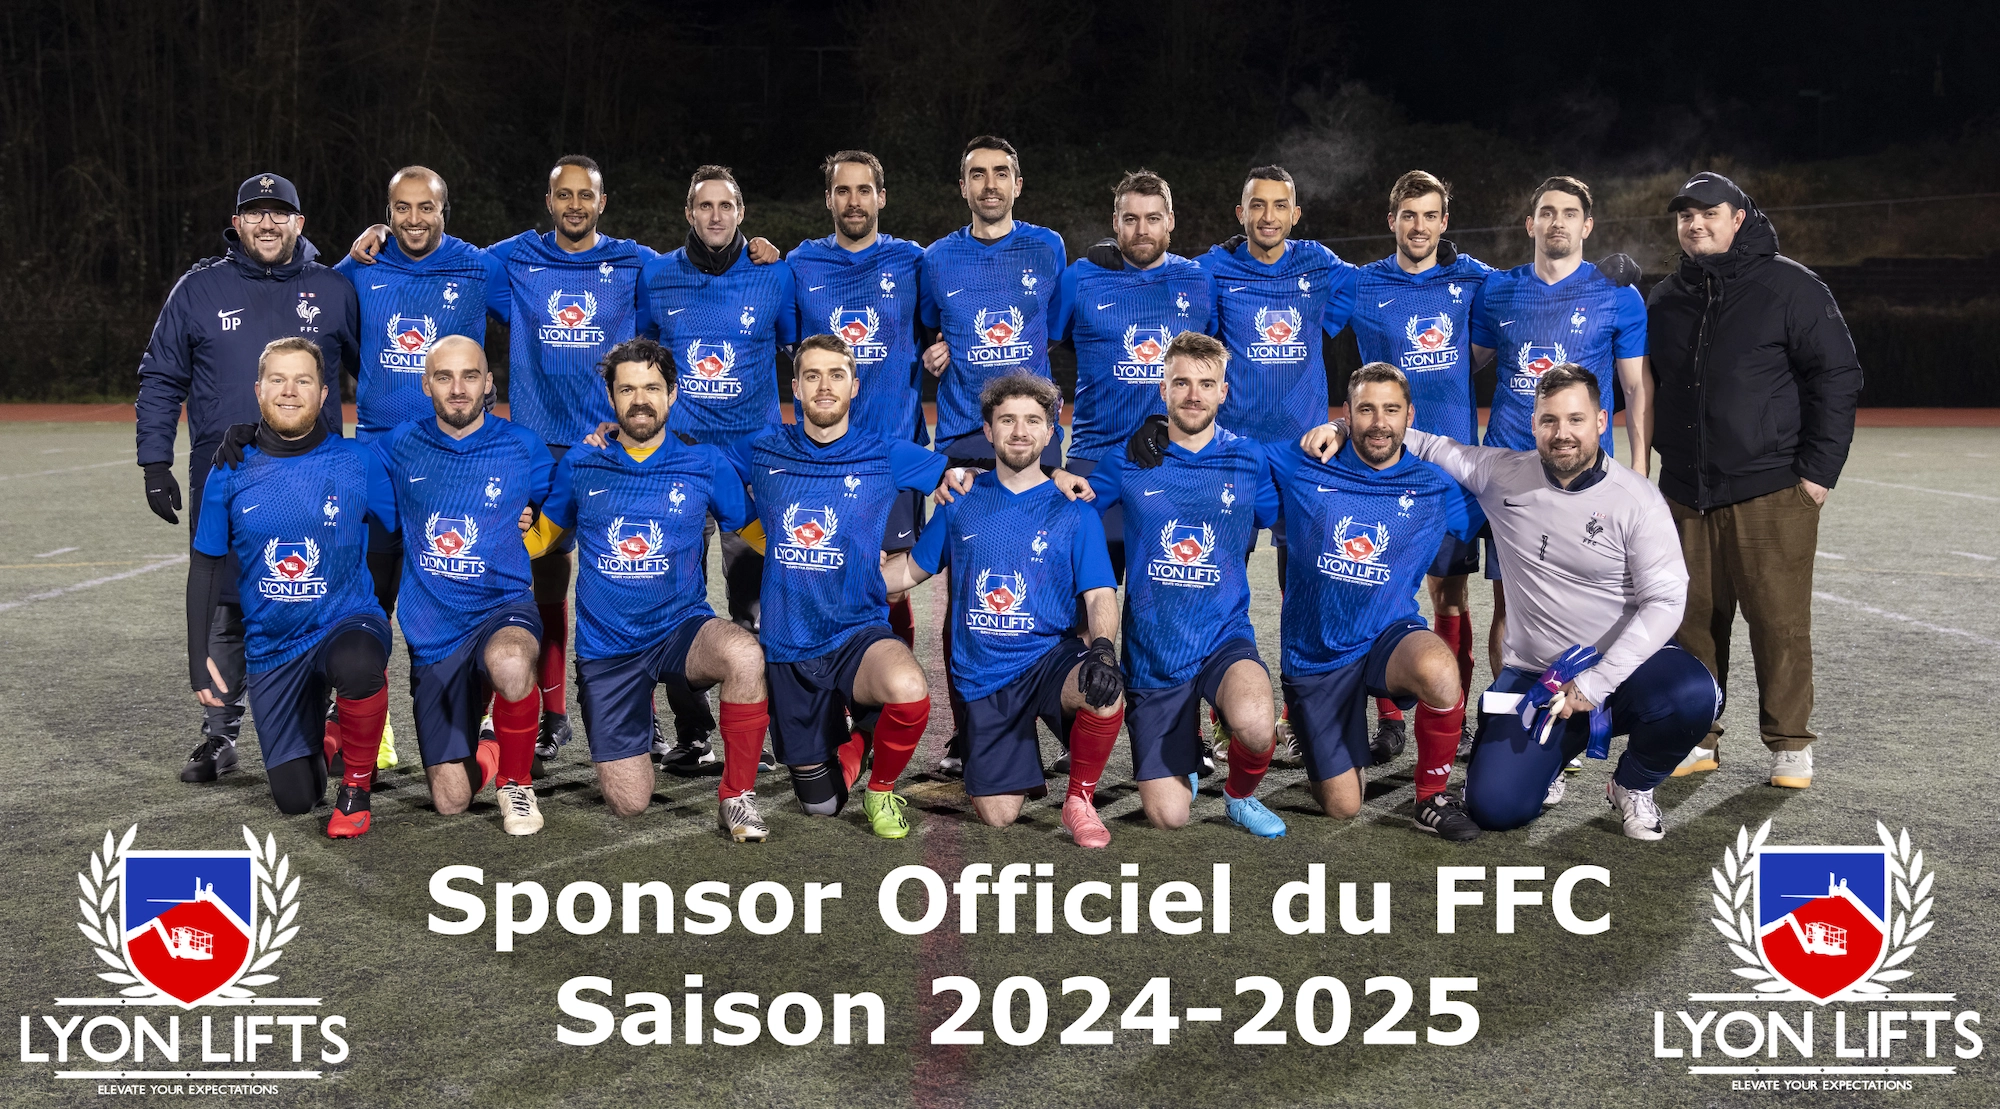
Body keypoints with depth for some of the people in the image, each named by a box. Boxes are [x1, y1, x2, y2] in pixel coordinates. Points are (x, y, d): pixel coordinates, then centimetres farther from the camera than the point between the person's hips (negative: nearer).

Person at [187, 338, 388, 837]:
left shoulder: (356, 464, -6)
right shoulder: (230, 474, 0)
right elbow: (206, 567, 8)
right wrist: (199, 658, 6)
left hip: (346, 622, -2)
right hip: (272, 647, 2)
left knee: (356, 664, -40)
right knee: (295, 799, -1)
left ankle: (357, 785, -13)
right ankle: (323, 744, 36)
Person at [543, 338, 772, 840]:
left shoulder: (706, 465, -2)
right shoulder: (580, 466, 2)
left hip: (681, 629, -1)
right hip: (606, 648, 1)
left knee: (745, 654, -38)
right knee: (629, 803, -1)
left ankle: (736, 797, -17)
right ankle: (639, 716, 35)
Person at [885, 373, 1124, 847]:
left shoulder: (1072, 511, 1)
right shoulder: (962, 502, 7)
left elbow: (1100, 596, -6)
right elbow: (911, 568, 16)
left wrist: (1103, 648, -27)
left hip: (1051, 654, -2)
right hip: (985, 677, 2)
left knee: (1106, 693, -37)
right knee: (998, 816, -3)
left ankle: (1079, 798, -8)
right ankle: (1021, 764, 34)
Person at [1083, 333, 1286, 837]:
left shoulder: (1250, 460, 1)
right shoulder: (1131, 459, 1)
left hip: (1224, 638, -1)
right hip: (1153, 652, 1)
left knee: (1255, 724, -36)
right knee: (1168, 816, -2)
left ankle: (1241, 796, 1)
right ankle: (1186, 748, 35)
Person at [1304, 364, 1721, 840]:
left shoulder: (1636, 499, -10)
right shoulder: (1502, 474, -1)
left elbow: (1664, 601, -13)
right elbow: (1427, 446, 10)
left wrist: (1595, 683, -20)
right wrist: (1342, 429, -4)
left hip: (1624, 662, -1)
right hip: (1533, 673, 1)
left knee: (1693, 697, -34)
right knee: (1493, 808, -15)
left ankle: (1632, 784, 0)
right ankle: (1546, 759, 24)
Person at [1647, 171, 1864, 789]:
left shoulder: (1791, 288, -3)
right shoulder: (1665, 300, 13)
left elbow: (1837, 378, -4)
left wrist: (1819, 469, -9)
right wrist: (1662, 470, 15)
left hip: (1771, 494, -5)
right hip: (1686, 495, 5)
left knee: (1779, 623, -2)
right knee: (1692, 622, 7)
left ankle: (1789, 747, 11)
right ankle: (1696, 739, 18)